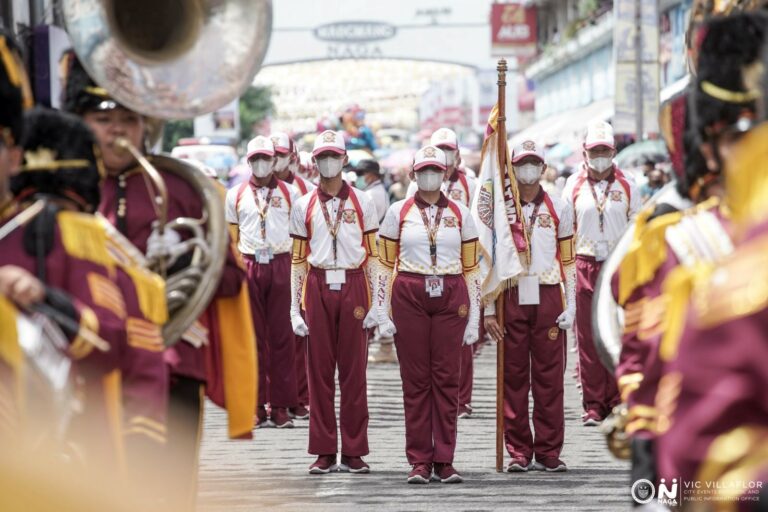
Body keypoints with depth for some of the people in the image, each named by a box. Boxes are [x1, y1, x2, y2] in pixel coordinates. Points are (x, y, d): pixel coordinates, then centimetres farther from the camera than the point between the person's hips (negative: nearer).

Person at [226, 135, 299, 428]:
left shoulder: (289, 193, 8)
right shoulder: (236, 195, 10)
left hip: (281, 265, -1)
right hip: (249, 266, 1)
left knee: (282, 335, -1)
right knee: (252, 336, 2)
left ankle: (281, 406, 3)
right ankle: (256, 405, 7)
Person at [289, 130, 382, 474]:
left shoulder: (362, 203, 7)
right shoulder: (304, 206, 9)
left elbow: (373, 255, 5)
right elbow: (298, 260, 8)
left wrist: (375, 304, -1)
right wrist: (295, 308, 3)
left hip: (353, 288, -1)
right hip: (318, 288, 1)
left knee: (354, 371, 0)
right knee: (319, 371, 2)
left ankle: (353, 452, 6)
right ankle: (324, 452, 7)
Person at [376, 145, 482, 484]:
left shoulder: (460, 213, 7)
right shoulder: (398, 212, 5)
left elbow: (472, 268, 7)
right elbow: (386, 264, 6)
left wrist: (474, 317, 2)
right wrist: (383, 313, 0)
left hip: (450, 300, 1)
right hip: (409, 299, -1)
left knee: (447, 378, 1)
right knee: (415, 379, 1)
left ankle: (444, 461, 7)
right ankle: (419, 462, 6)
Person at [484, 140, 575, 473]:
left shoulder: (559, 208, 7)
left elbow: (568, 261, 8)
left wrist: (570, 307, 0)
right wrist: (488, 309, 1)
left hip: (548, 298, 0)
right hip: (511, 298, 0)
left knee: (549, 376, 0)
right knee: (514, 376, 1)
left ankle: (548, 452, 7)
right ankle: (518, 452, 8)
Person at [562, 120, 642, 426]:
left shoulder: (626, 187, 7)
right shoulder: (573, 186, 7)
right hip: (584, 266, 0)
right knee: (588, 338, -1)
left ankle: (618, 403, 6)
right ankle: (593, 405, 5)